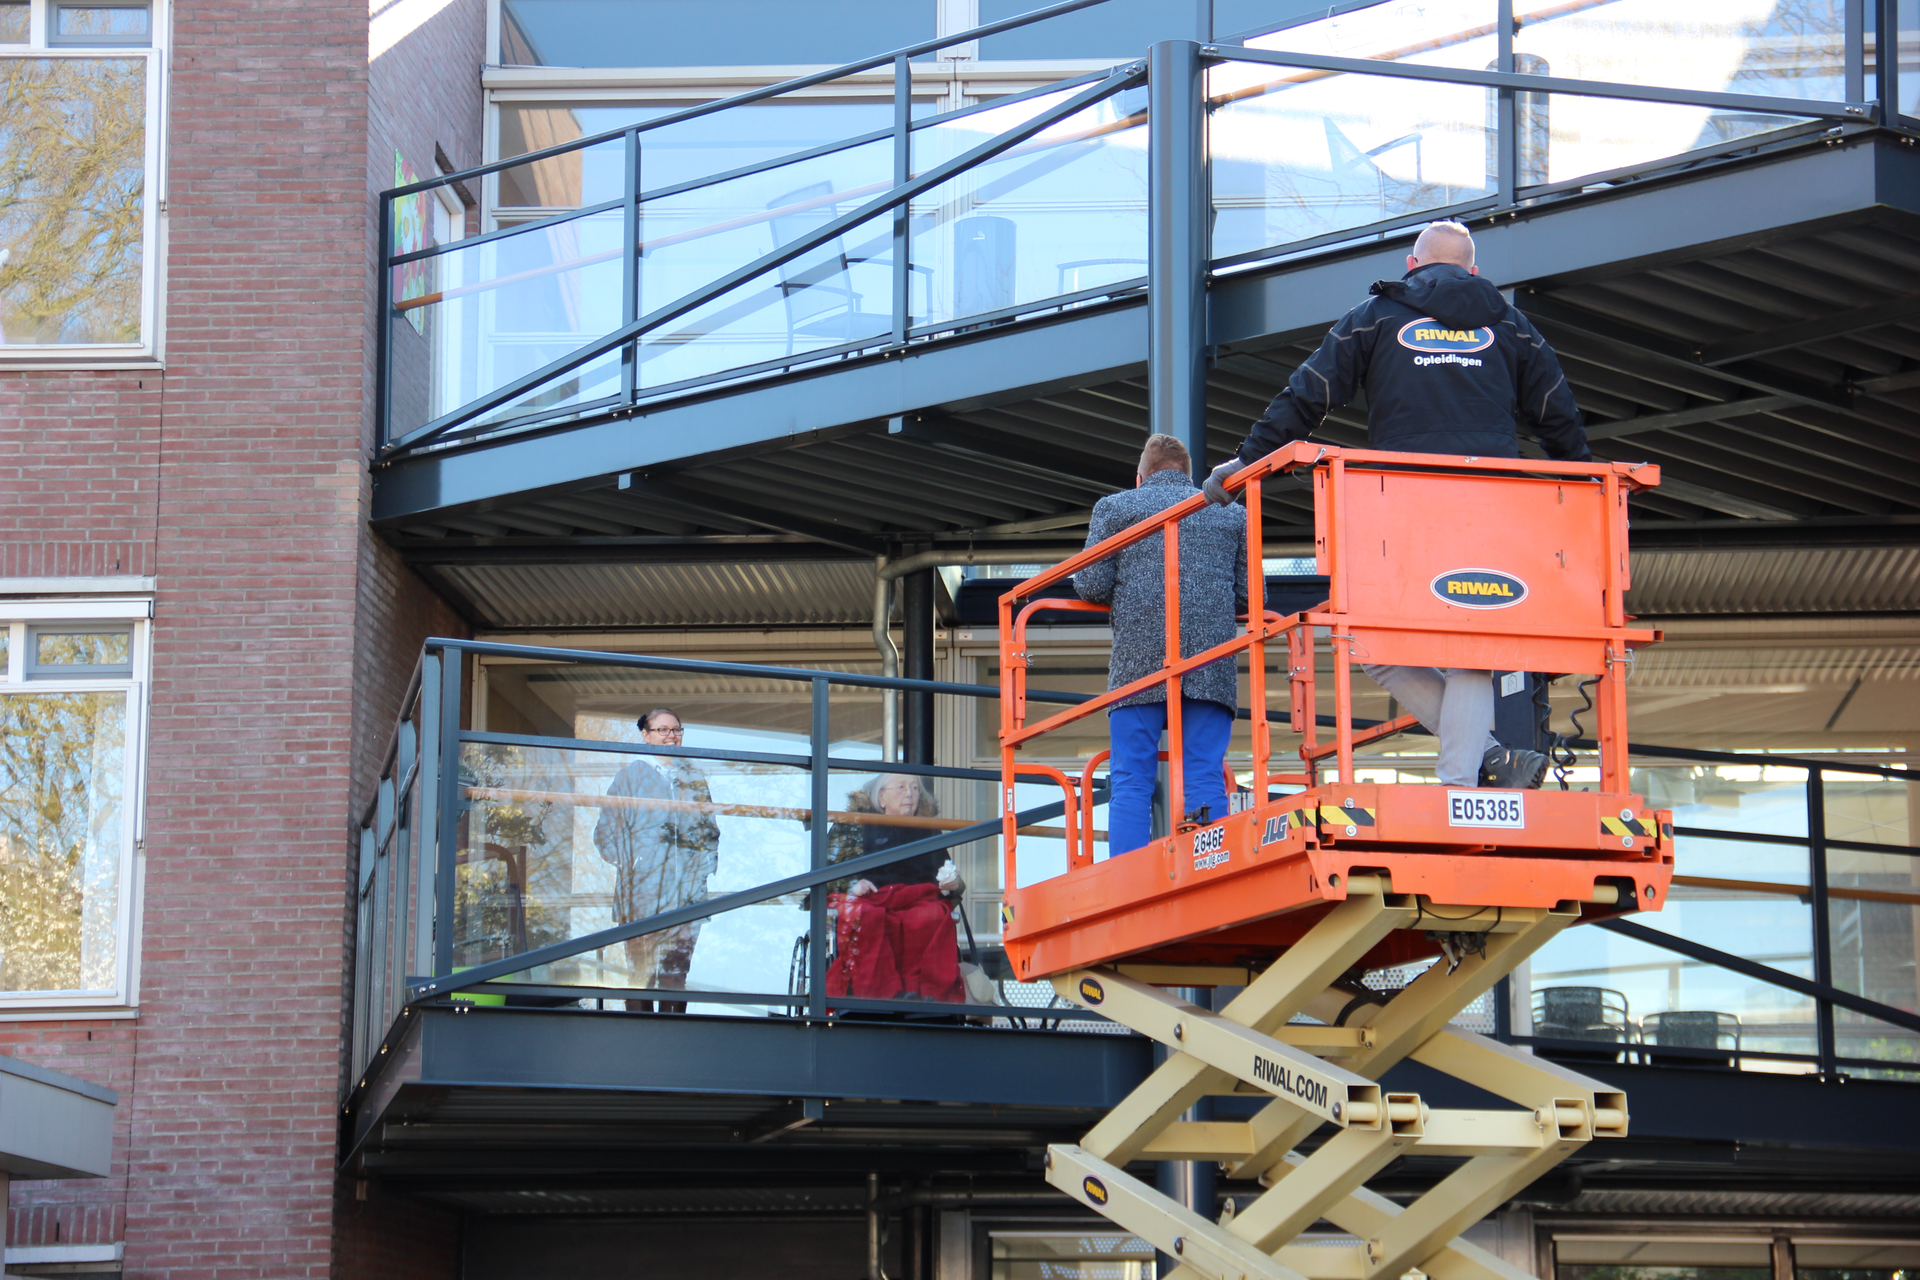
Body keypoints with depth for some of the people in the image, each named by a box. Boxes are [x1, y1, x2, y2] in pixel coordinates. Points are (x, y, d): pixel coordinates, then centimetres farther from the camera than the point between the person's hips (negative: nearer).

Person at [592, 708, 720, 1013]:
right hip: (643, 893, -3)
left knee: (677, 973, 3)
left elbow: (710, 830, 20)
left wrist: (706, 866, 6)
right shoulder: (632, 775, 4)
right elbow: (606, 830, 3)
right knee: (641, 974, -4)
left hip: (687, 894, 3)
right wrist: (628, 864, -7)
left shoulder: (693, 778, 15)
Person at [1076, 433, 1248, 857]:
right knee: (1206, 781, 0)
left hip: (1139, 663, -2)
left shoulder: (1114, 507, 11)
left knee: (1131, 783, -1)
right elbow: (1249, 595, 12)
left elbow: (1091, 586, 2)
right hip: (1212, 669, 2)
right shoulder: (1231, 514, 16)